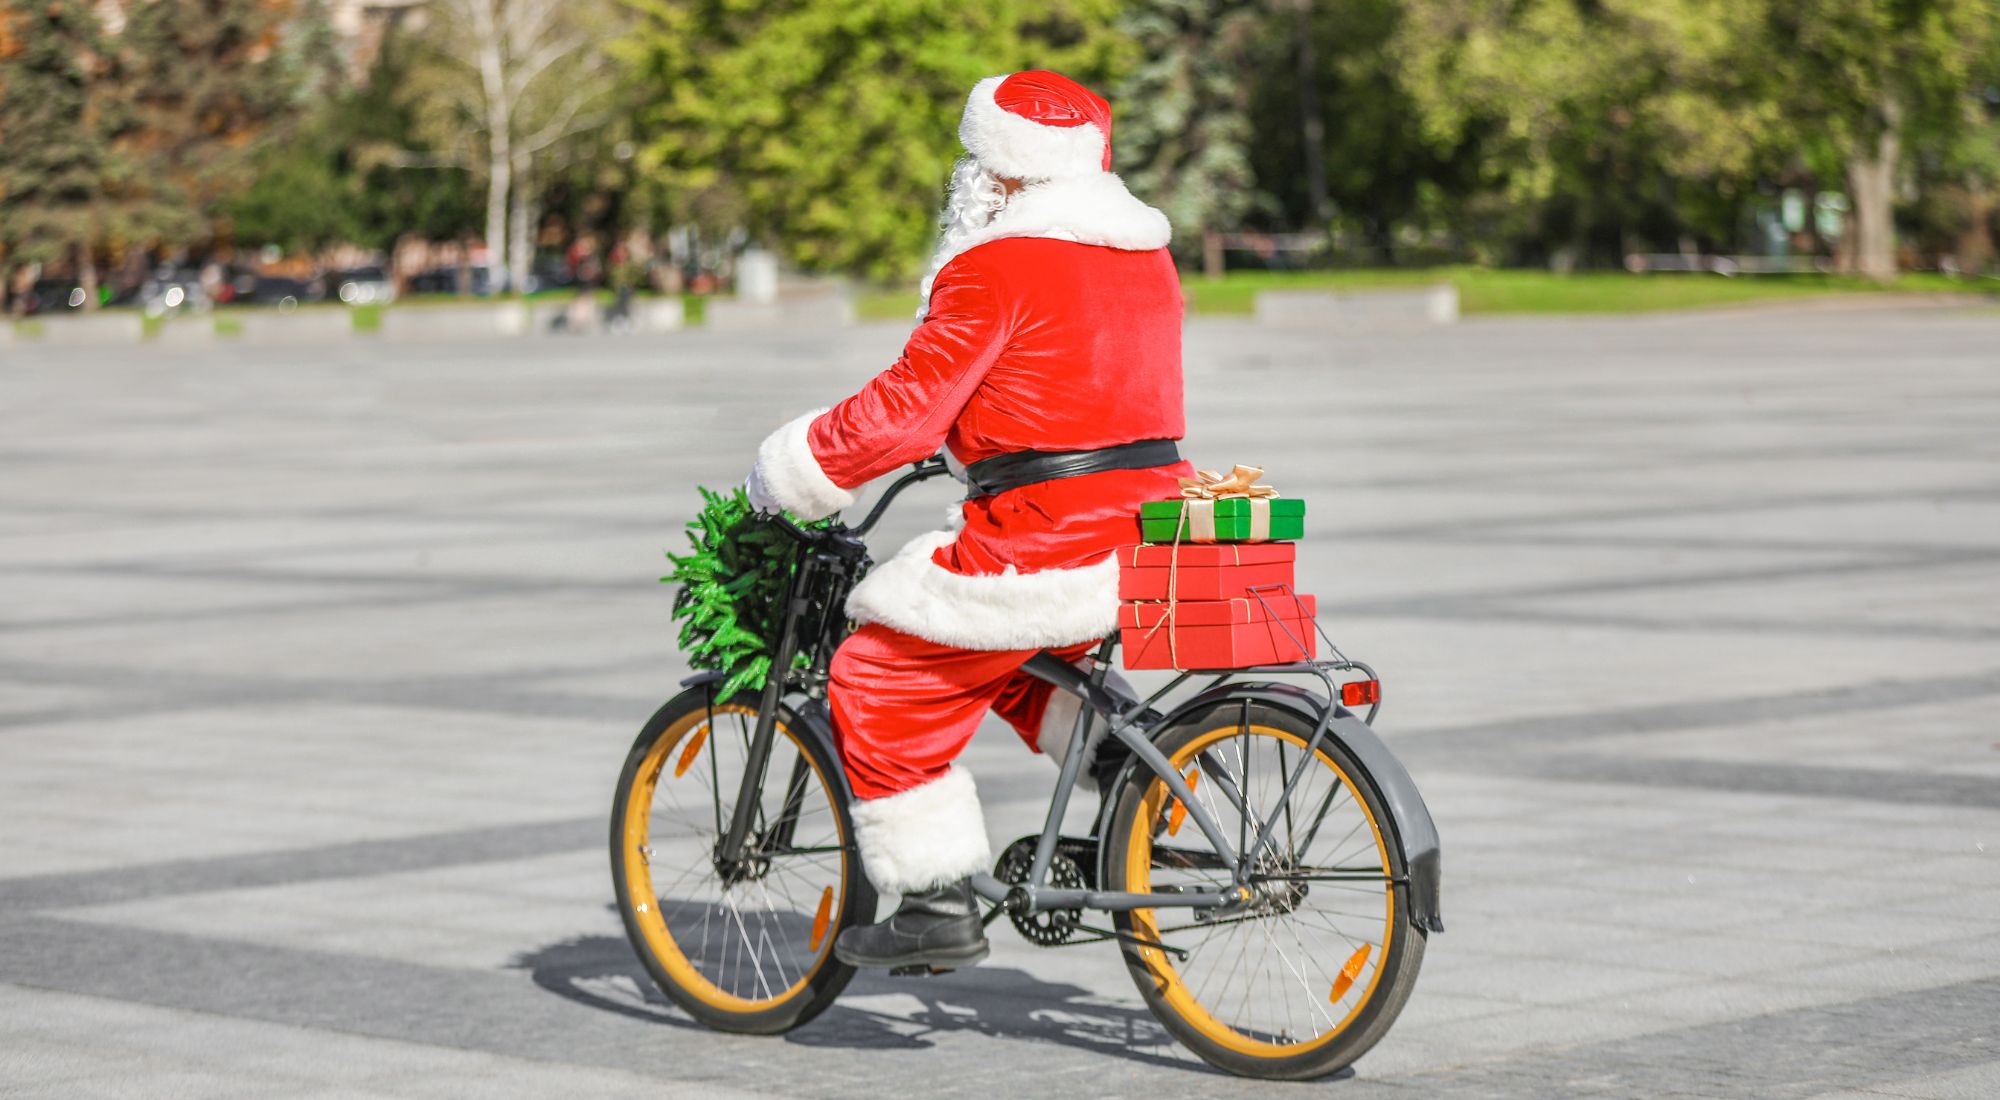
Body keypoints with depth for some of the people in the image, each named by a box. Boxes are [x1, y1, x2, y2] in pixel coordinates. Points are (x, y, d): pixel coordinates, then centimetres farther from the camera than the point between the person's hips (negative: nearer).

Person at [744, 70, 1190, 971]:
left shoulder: (998, 270, -12)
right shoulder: (1143, 254, 14)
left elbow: (905, 407, -17)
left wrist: (792, 470, -5)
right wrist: (973, 445, 35)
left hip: (1048, 549, -9)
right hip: (1151, 532, 9)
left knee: (879, 680, 4)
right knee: (1006, 657, 32)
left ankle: (937, 905, 3)